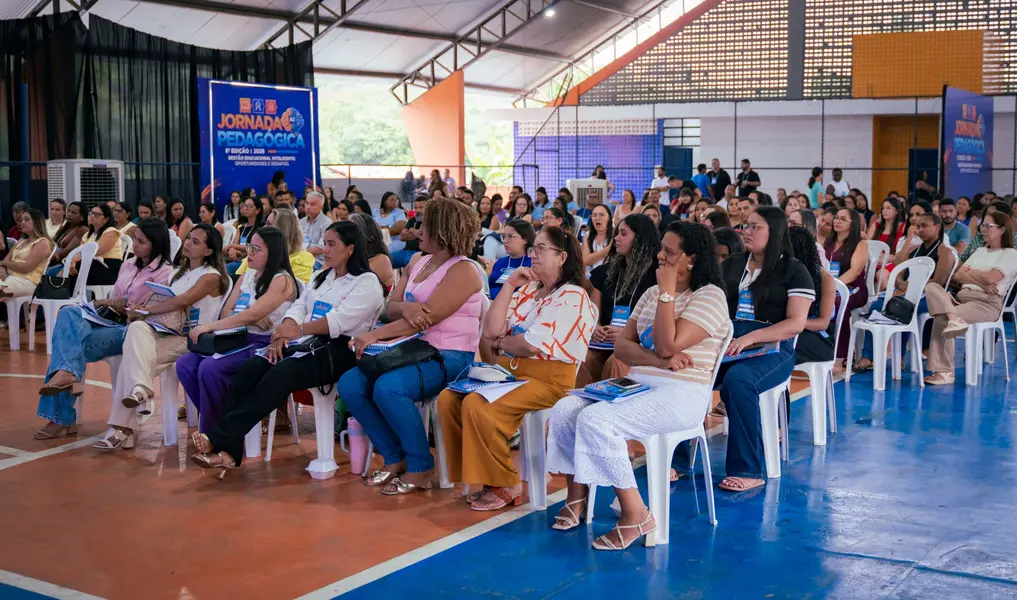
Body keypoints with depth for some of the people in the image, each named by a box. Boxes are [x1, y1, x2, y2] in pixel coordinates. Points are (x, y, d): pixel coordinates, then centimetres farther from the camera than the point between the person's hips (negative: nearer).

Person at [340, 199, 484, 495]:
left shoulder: (463, 271, -11)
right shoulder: (417, 262, 15)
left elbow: (427, 319, -19)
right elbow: (391, 308, 9)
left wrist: (375, 335, -22)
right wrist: (405, 307, -17)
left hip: (450, 357, -8)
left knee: (388, 388, -32)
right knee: (349, 384, -11)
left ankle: (421, 469, -14)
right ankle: (395, 458, 1)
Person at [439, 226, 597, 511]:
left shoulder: (572, 297, -9)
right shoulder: (528, 289, 16)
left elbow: (531, 345, -18)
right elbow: (492, 329, 4)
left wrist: (498, 342, 1)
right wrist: (509, 285, 1)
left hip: (547, 380, -8)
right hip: (509, 371, 8)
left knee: (477, 407, -28)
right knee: (448, 399, -10)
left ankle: (506, 485, -12)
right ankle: (484, 477, -3)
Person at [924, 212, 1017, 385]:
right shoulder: (980, 251, 25)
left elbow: (991, 278, -13)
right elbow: (958, 276, 11)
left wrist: (970, 273, 5)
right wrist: (981, 283, -6)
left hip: (987, 303, -7)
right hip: (962, 297, 7)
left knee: (941, 318, -29)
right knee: (931, 286, -20)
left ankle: (945, 372, -25)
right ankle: (954, 318, -42)